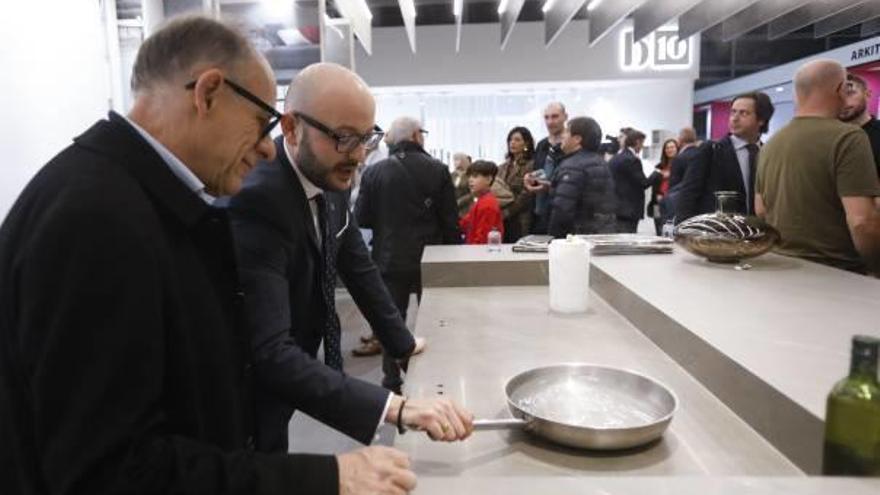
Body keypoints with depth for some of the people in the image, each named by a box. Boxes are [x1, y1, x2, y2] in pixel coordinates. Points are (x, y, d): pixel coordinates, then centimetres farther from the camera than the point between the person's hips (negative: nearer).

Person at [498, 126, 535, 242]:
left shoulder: (531, 166, -4)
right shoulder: (503, 167, 17)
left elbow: (525, 195, -11)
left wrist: (506, 213, -13)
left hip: (520, 221, -5)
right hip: (501, 220, 5)